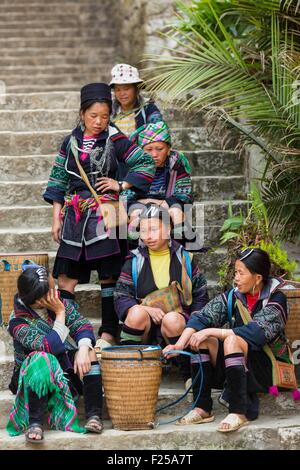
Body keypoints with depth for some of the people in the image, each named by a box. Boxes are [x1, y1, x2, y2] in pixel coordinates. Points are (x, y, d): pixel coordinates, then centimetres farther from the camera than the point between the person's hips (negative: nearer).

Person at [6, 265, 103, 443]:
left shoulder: (58, 302, -5)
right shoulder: (18, 323, -21)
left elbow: (83, 325, -10)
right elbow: (52, 347, -30)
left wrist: (83, 349, -29)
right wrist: (60, 314, -25)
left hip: (67, 369, 5)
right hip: (35, 378, -5)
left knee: (88, 351, -21)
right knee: (41, 358, -36)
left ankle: (94, 415, -26)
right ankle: (34, 423, -39)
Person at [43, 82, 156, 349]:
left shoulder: (115, 140, -1)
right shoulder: (71, 142, 10)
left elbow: (147, 164, -1)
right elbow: (59, 180, 13)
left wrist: (122, 185, -7)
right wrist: (57, 217, 9)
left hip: (106, 216, -4)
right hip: (75, 216, 4)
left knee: (109, 277, 1)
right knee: (65, 277, 0)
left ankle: (109, 333, 6)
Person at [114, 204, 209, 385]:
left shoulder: (185, 258, 10)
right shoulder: (135, 260, 8)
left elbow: (201, 297, 12)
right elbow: (121, 300, 2)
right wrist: (147, 309, -16)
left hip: (178, 324, 0)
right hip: (144, 329, 0)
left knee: (172, 320, -35)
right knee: (137, 314, -33)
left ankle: (189, 373, -13)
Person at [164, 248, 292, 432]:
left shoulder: (276, 299, -12)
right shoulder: (234, 296, 3)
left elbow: (256, 332, -26)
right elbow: (202, 316, -8)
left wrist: (211, 332, -26)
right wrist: (180, 344, -23)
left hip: (269, 367, -6)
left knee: (232, 340, -31)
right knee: (201, 338, -13)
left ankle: (239, 413, -32)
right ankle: (202, 409, -16)